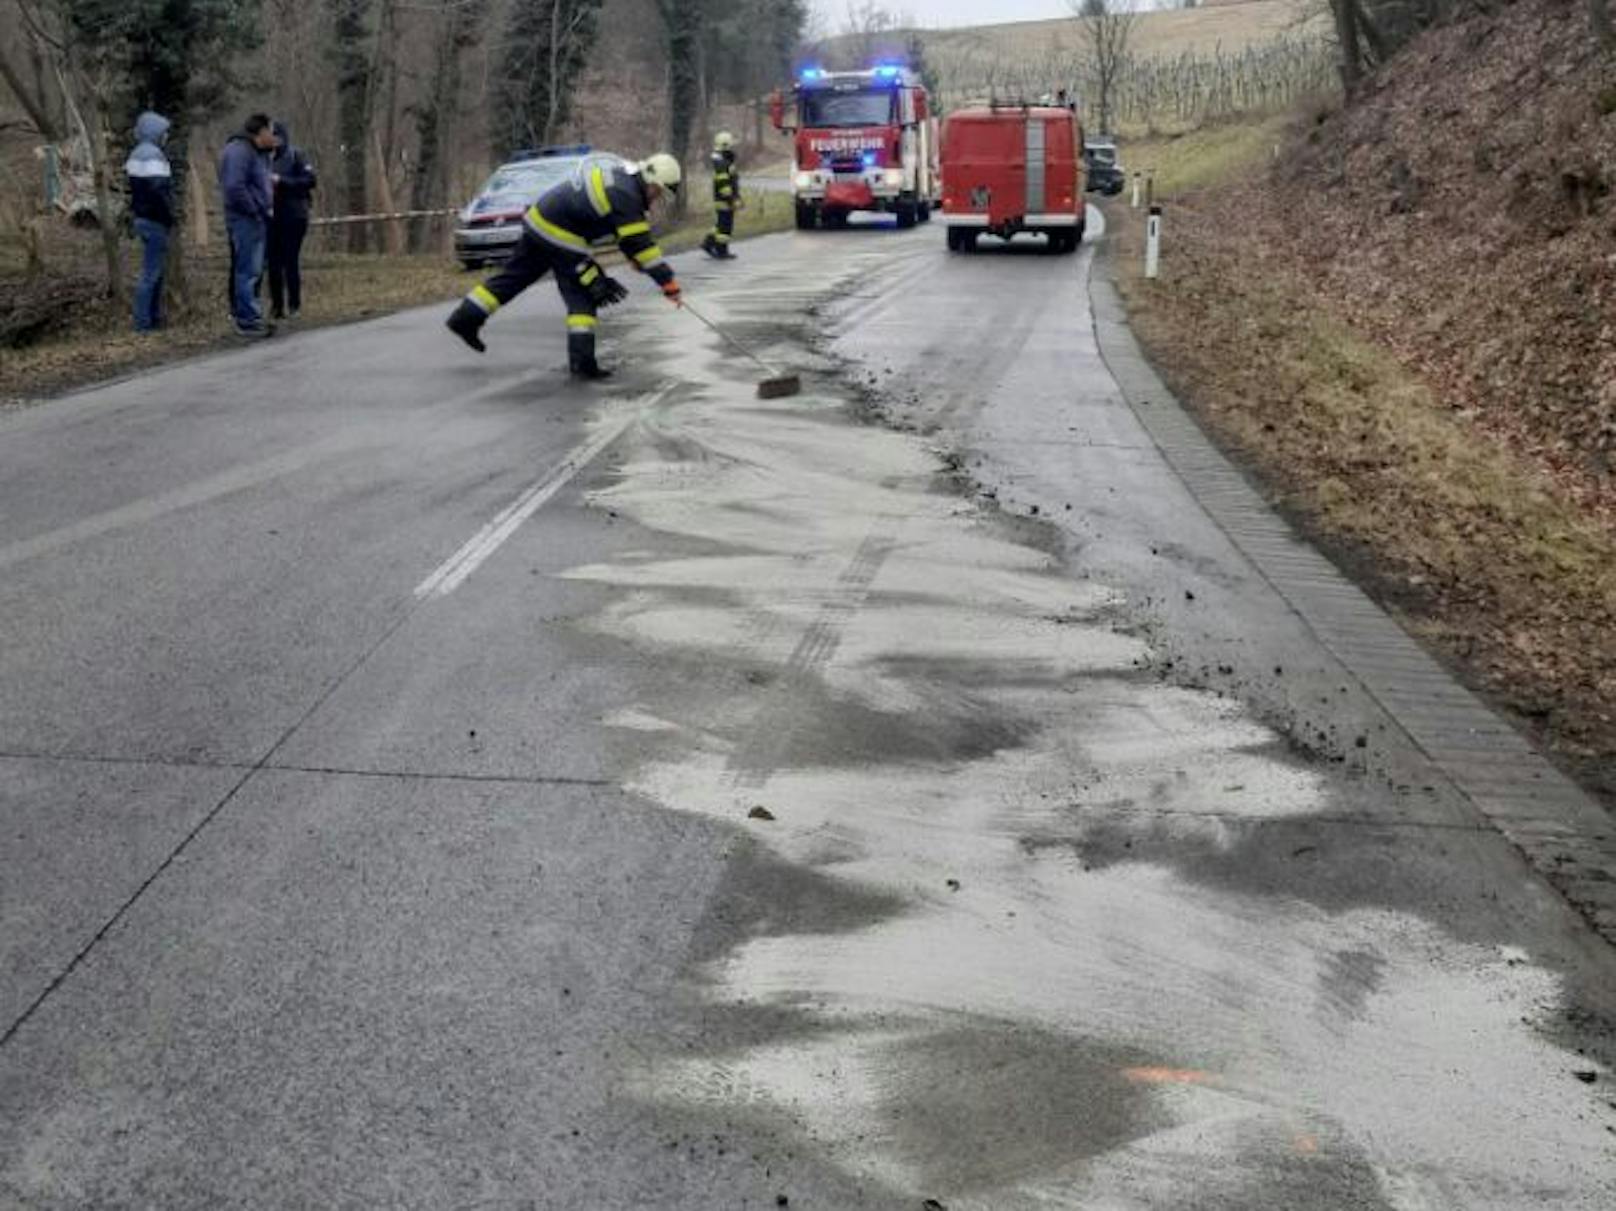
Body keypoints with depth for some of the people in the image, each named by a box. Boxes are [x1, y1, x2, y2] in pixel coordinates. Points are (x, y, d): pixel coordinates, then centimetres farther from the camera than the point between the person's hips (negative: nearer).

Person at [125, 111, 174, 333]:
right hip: (155, 221, -10)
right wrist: (169, 215, -15)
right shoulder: (152, 154, -17)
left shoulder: (137, 154, 15)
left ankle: (154, 317, 23)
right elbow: (158, 189, -26)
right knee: (151, 273, -6)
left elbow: (130, 183, 21)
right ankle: (144, 321, -3)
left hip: (143, 217, 10)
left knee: (155, 271, 17)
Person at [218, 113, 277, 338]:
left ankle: (248, 316, 22)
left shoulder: (258, 152, 17)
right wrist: (253, 210, -18)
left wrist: (267, 206, 10)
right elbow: (234, 187, -24)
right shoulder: (239, 151, -15)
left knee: (253, 270, 15)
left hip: (257, 220, 10)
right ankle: (247, 321, -6)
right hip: (245, 219, -10)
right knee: (247, 270, -8)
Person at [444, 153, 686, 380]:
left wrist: (634, 259, 25)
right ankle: (582, 361, -7)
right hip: (560, 236, -9)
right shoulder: (626, 196, -17)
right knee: (583, 296, -4)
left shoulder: (619, 175, 12)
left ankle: (465, 319, 27)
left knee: (513, 276, 18)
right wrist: (668, 282, -16)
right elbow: (639, 243, -19)